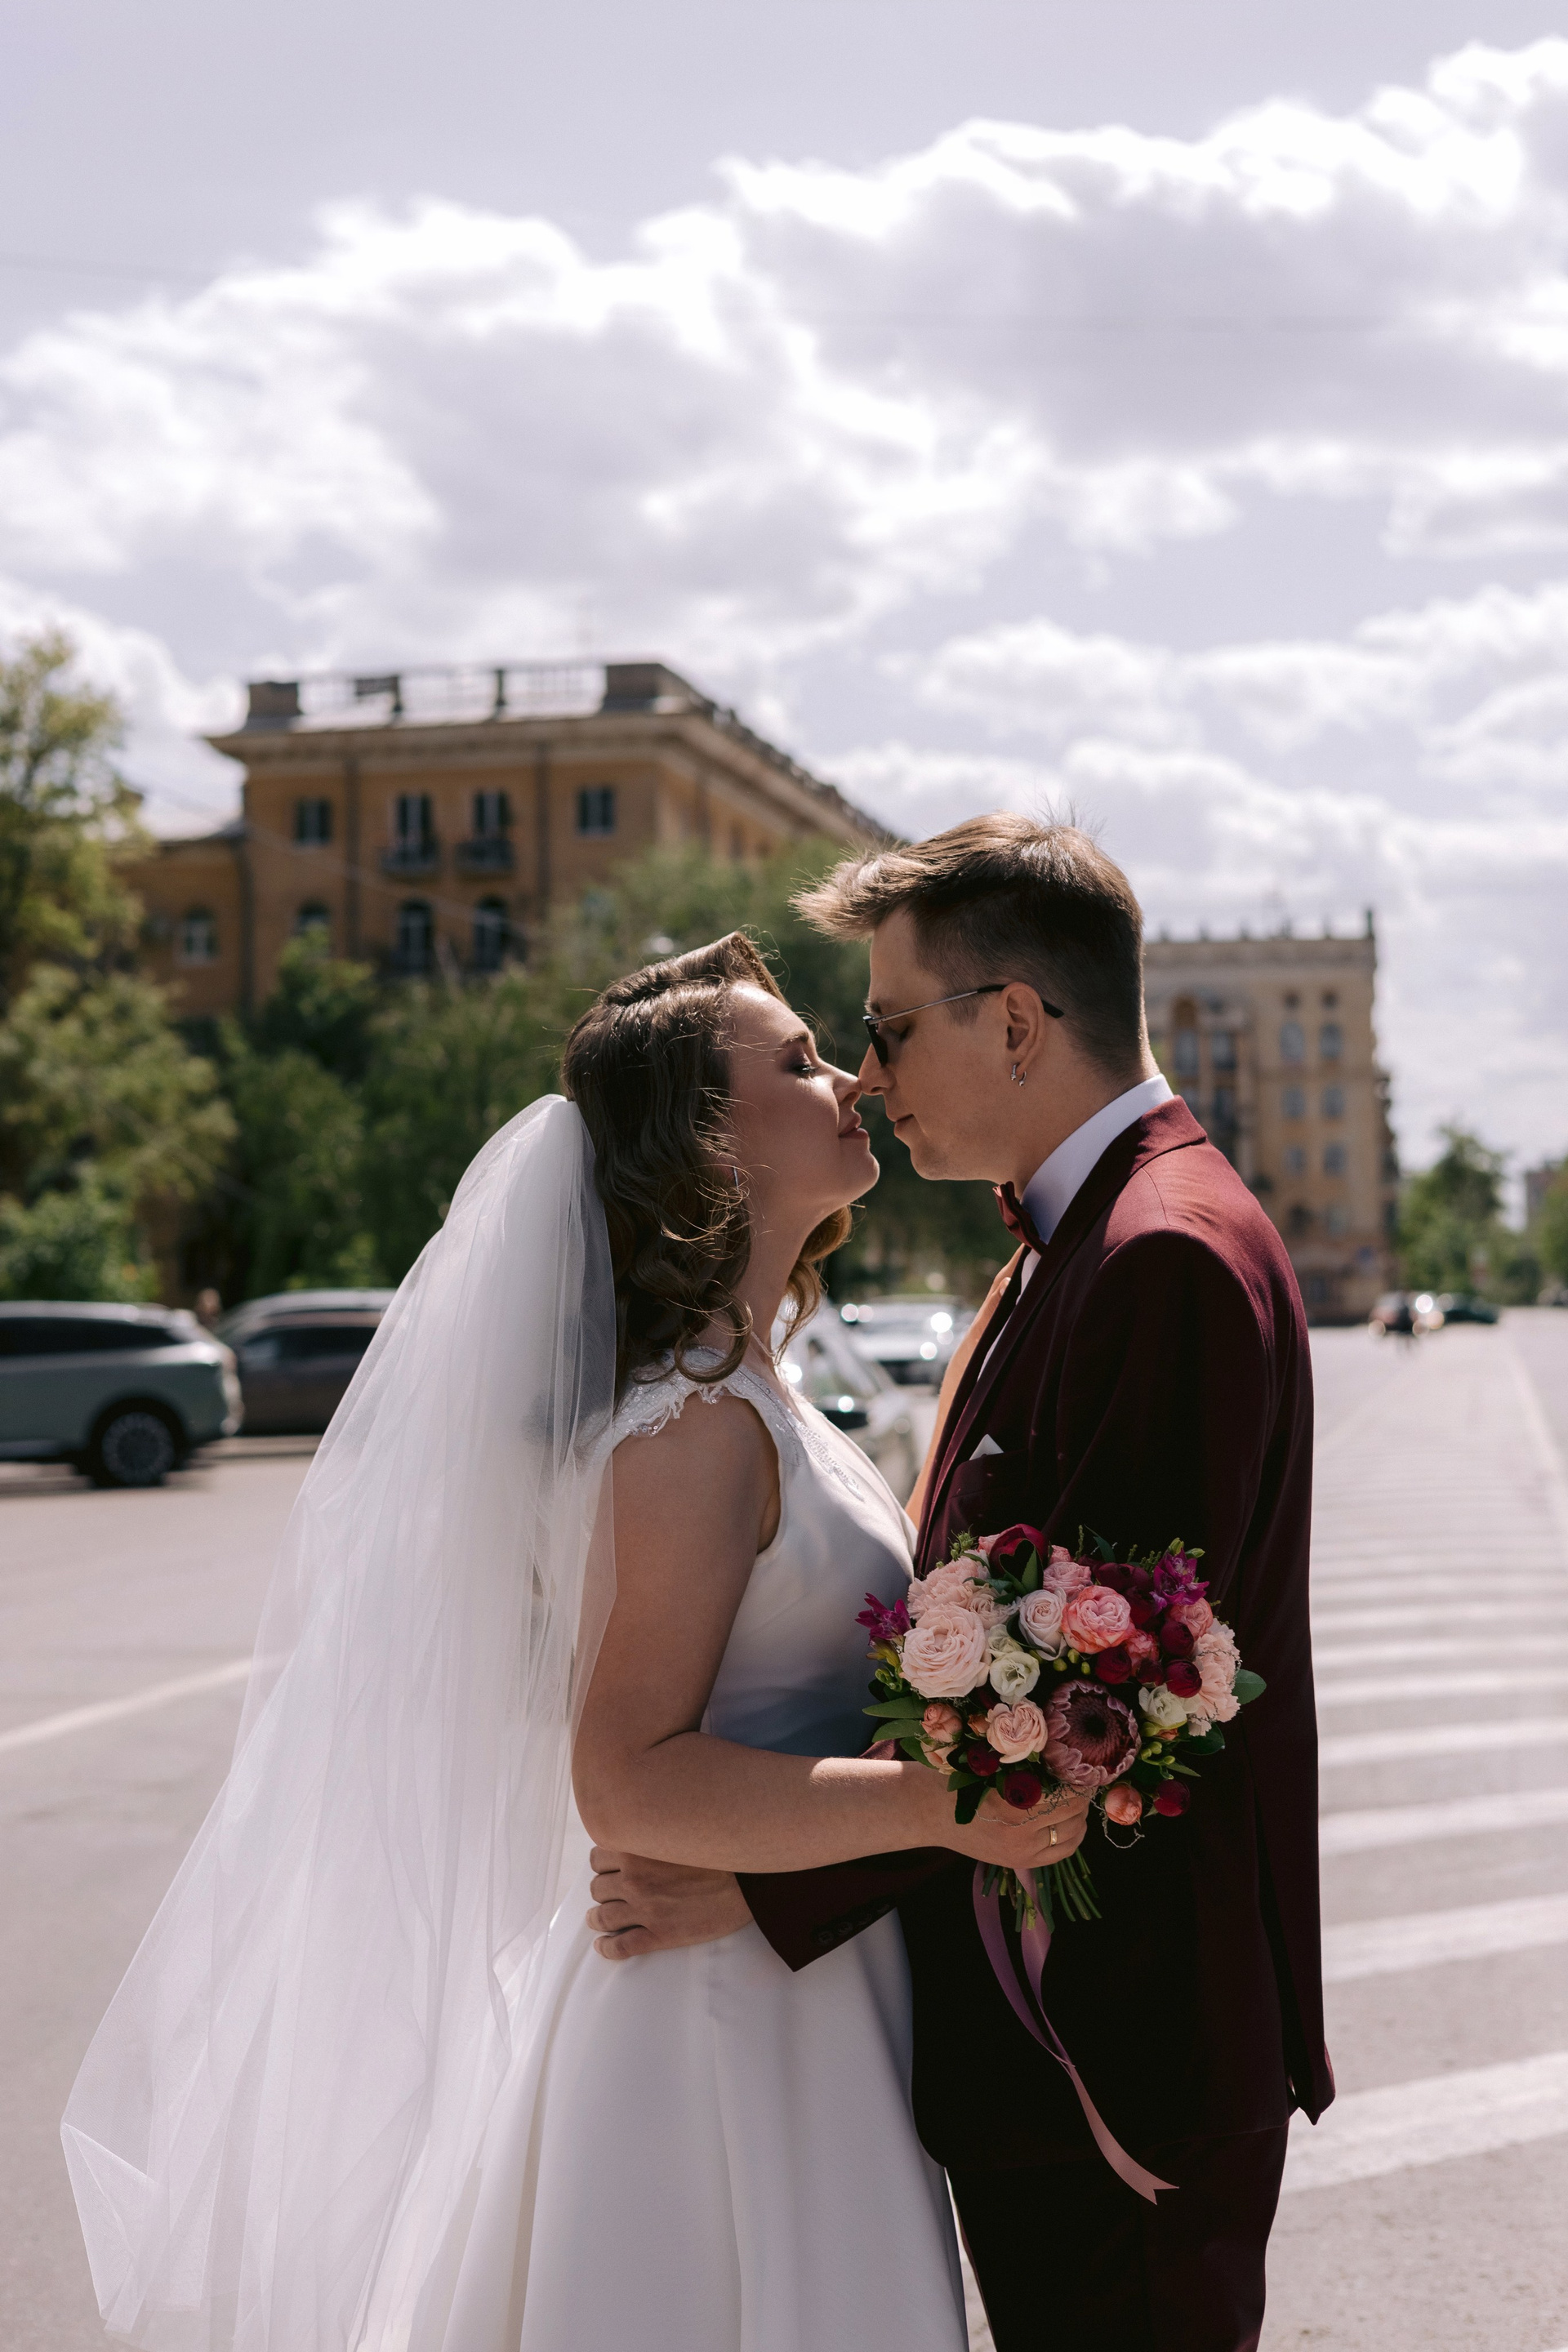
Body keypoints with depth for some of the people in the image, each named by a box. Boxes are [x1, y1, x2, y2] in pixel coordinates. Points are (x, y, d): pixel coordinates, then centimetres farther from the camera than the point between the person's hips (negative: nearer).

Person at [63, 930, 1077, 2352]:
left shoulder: (740, 1396, 10)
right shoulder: (700, 1419, -20)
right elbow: (631, 1778, -27)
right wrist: (946, 1808, -32)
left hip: (804, 1994, 10)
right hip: (739, 2013, -9)